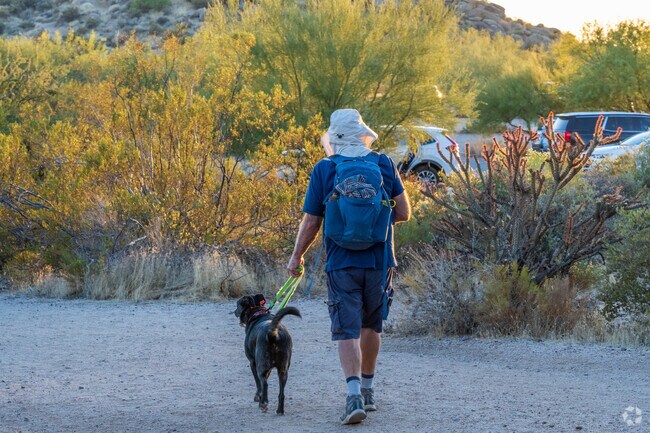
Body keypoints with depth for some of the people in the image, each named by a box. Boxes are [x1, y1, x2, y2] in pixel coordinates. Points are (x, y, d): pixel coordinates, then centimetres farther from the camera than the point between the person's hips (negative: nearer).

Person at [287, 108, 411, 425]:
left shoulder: (323, 170, -5)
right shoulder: (384, 165, 0)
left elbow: (311, 223, -2)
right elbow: (404, 213, 2)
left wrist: (297, 257, 11)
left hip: (341, 263, -2)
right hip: (378, 261, 2)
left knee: (347, 330, -2)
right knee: (371, 324, 19)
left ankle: (354, 394, -19)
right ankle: (367, 389, 28)